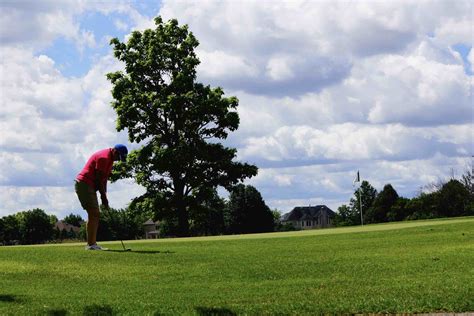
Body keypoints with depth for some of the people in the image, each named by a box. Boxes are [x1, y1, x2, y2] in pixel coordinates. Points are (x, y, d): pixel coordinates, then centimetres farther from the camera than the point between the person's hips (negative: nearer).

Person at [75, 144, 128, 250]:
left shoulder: (109, 158, 15)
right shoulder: (104, 157, -18)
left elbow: (104, 179, 17)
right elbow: (99, 179, -18)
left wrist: (104, 196, 10)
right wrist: (104, 197, -11)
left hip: (89, 186, 11)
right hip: (84, 184, -11)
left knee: (95, 214, 9)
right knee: (94, 214, -13)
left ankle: (92, 243, 9)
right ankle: (91, 244, -15)